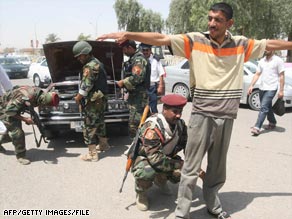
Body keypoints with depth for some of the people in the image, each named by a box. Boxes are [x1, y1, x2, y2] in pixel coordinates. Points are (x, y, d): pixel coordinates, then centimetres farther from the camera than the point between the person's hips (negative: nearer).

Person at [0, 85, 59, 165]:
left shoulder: (39, 92, -17)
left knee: (11, 128, 25)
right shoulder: (25, 97, -41)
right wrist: (25, 119, -27)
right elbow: (9, 111, -33)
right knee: (17, 132, -13)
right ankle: (20, 156, 3)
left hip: (14, 107, 9)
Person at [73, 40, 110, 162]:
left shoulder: (90, 67, -20)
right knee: (99, 123, 24)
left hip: (93, 102, -10)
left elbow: (85, 87, -22)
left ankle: (92, 154, 4)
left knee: (89, 127, -2)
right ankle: (104, 144, 40)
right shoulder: (97, 63, 12)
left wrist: (78, 98, -6)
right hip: (101, 99, 10)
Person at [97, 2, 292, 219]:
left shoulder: (241, 44, 4)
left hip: (227, 117, 3)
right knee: (191, 168, 2)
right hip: (202, 115, -3)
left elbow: (271, 43, 17)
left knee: (218, 168, 17)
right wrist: (128, 34, -21)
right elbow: (161, 38, -12)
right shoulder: (196, 40, -4)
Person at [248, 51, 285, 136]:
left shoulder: (278, 60, -5)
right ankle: (272, 122, 38)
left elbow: (281, 76, -6)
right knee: (267, 107, 18)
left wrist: (281, 90, -10)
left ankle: (257, 127, -16)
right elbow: (257, 74, 12)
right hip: (262, 88, 6)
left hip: (271, 89, -6)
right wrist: (251, 86, 3)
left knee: (264, 107, -14)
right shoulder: (262, 61, 11)